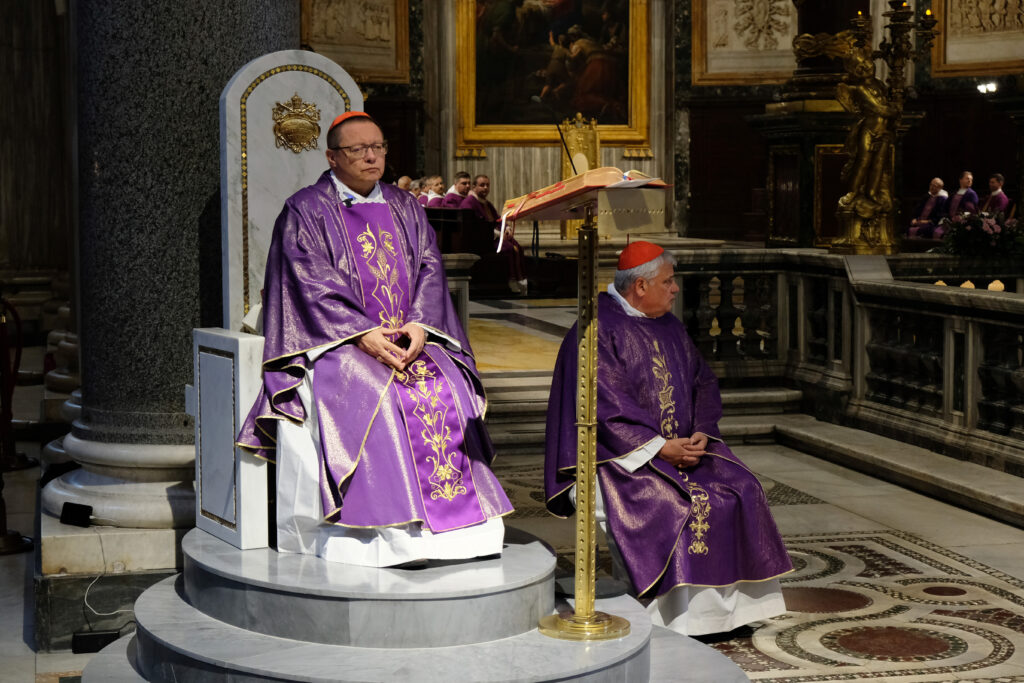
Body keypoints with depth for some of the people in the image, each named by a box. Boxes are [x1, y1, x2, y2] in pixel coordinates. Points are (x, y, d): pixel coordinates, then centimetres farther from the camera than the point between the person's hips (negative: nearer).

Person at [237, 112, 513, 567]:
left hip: (409, 338, 4)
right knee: (372, 397, -32)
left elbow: (429, 271, 8)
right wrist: (363, 334, -20)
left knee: (445, 391, -23)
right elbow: (311, 287, -8)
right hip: (332, 340, -4)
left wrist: (418, 325, -12)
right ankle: (389, 533, -30)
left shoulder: (405, 209, 17)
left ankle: (446, 523, -19)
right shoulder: (304, 211, 3)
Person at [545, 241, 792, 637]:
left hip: (682, 445, 7)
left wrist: (701, 435, -6)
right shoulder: (598, 330, -12)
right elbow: (606, 404, -19)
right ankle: (677, 615, -20)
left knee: (739, 492, -13)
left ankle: (728, 602, -7)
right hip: (619, 453, -7)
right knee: (668, 505, -31)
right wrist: (660, 447, -22)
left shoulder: (670, 328, 13)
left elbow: (703, 383, 13)